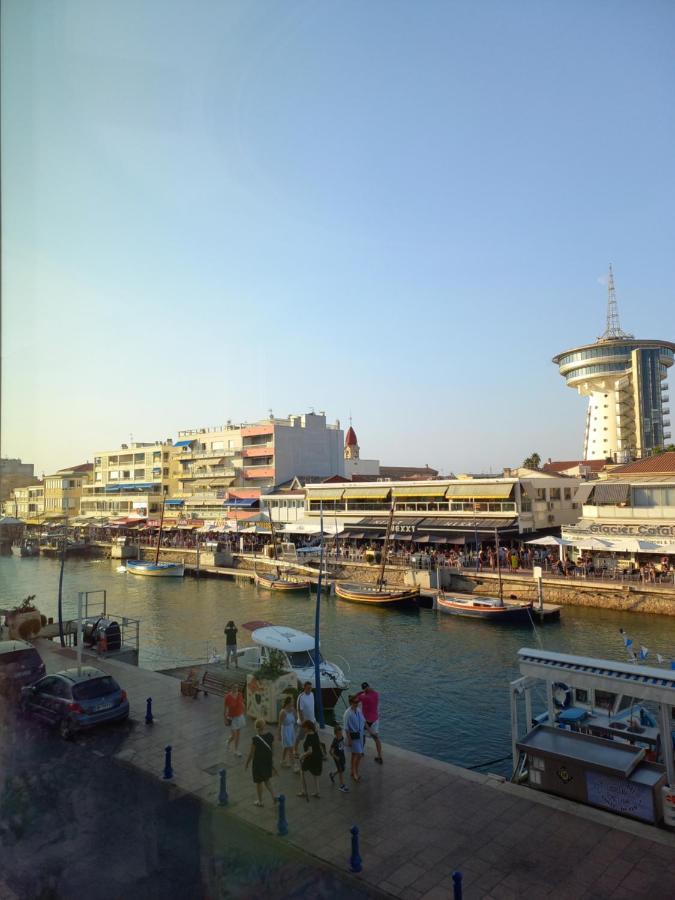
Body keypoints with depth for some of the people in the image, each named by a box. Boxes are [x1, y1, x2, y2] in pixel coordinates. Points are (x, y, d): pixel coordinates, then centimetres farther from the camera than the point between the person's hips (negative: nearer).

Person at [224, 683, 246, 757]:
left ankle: (236, 751, 27)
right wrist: (225, 719, -11)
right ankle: (229, 742, 33)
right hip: (232, 718, -4)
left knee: (238, 734, 13)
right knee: (234, 735, -1)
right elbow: (226, 708, -14)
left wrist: (243, 714, 11)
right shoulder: (228, 697, -21)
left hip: (240, 716, 4)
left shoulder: (240, 694, -8)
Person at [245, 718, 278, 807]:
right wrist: (272, 762, 16)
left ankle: (260, 802, 31)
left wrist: (246, 763, -1)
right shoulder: (270, 735, -10)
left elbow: (251, 753, -17)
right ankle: (273, 796, 18)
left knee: (258, 782, 17)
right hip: (268, 762, 5)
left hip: (258, 763, -5)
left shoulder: (255, 739, -26)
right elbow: (272, 750, 2)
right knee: (266, 780, 27)